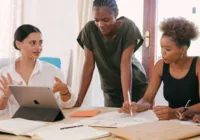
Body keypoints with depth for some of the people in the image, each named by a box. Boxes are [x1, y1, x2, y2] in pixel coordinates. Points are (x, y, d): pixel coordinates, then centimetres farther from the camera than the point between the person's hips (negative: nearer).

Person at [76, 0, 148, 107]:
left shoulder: (128, 27, -23)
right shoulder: (90, 29, -17)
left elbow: (125, 64, -27)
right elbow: (89, 65, -16)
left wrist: (127, 101, -35)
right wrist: (78, 101, -20)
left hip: (135, 84, -2)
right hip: (110, 88, 2)